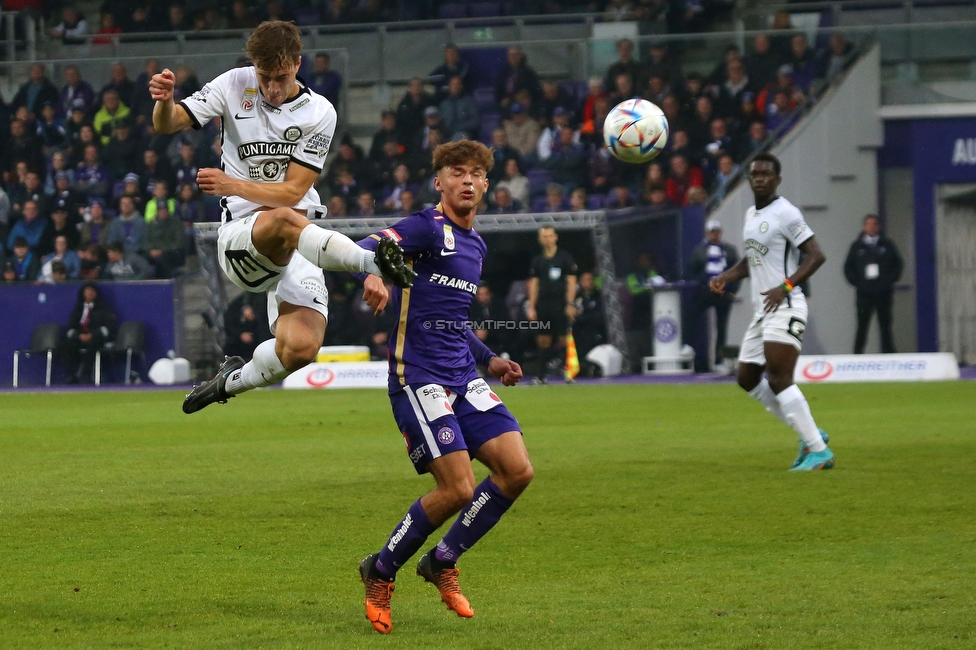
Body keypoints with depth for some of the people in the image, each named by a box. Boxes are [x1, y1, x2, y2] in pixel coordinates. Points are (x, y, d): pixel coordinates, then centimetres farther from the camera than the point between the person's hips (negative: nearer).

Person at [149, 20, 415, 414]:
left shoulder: (319, 114, -1)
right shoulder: (235, 85, 2)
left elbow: (292, 191, -6)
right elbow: (167, 125, -2)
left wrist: (233, 186, -18)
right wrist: (164, 100, -25)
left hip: (296, 248, 2)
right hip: (240, 239, -2)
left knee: (301, 349, -17)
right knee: (284, 221, -41)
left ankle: (235, 381, 16)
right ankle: (375, 261, -44)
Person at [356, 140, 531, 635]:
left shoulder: (475, 245, 19)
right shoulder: (429, 227, -7)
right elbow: (365, 251, -25)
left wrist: (489, 360, 29)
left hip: (462, 379, 8)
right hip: (418, 379, -8)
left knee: (517, 471, -5)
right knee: (458, 488, -14)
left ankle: (442, 562, 13)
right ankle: (380, 572, 7)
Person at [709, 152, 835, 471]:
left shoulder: (785, 213, -11)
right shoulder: (751, 214, 16)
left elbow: (816, 255, -15)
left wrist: (785, 287, -24)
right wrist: (726, 277, 10)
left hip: (785, 307, -10)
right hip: (762, 311, 10)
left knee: (778, 379, -19)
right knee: (748, 379, 12)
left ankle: (819, 451, -16)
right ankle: (809, 434, 18)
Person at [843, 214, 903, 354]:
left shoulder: (887, 245, 6)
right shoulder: (857, 246, 8)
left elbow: (898, 264, 9)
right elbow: (848, 268, 12)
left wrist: (889, 280, -2)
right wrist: (857, 282, 0)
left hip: (883, 292, 0)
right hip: (864, 293, 0)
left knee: (885, 325, 2)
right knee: (862, 326, -4)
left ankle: (888, 353, 5)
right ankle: (857, 355, -2)